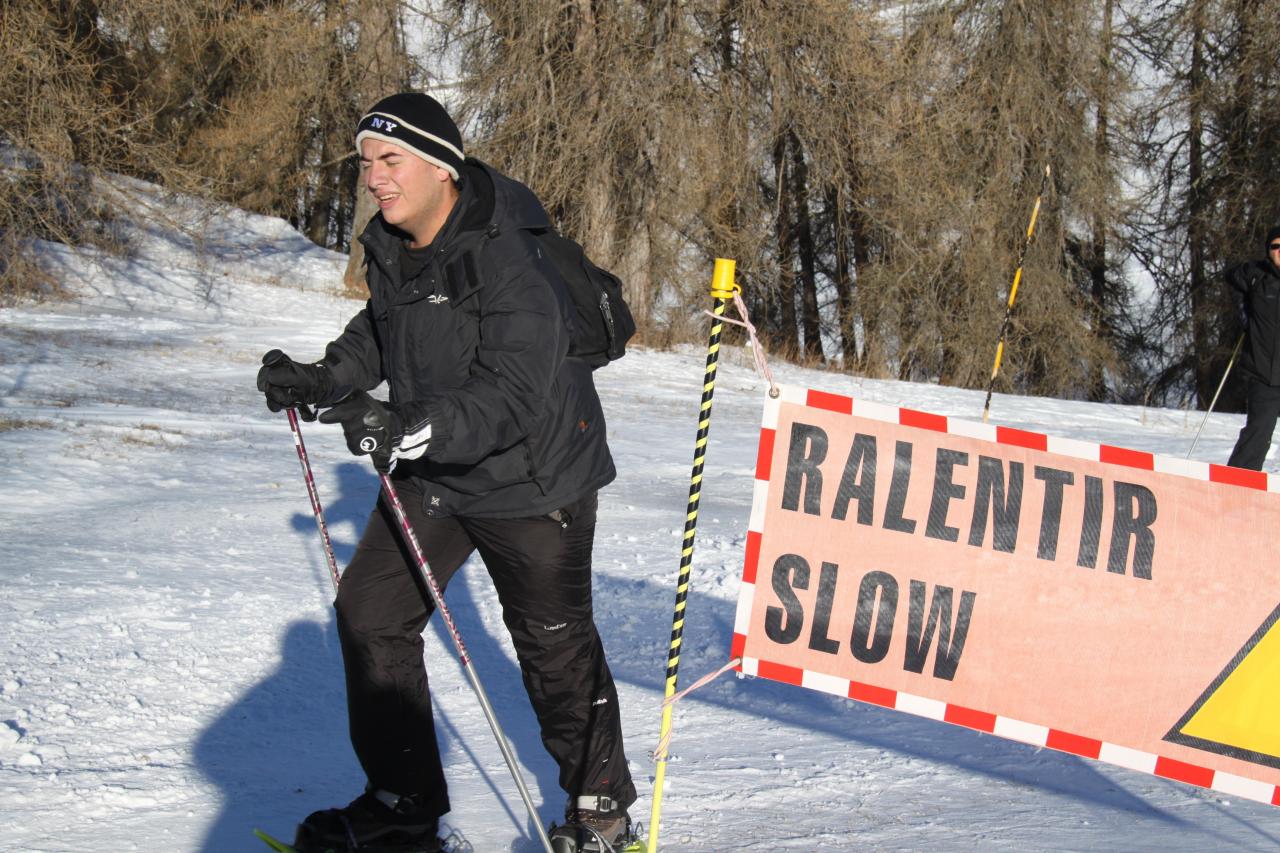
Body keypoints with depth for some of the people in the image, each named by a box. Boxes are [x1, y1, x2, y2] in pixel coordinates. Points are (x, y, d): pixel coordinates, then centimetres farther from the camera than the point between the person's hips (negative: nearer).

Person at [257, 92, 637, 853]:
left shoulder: (509, 261, -28)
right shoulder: (390, 247, -1)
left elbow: (513, 397, -35)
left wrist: (409, 429, -46)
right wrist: (324, 380, 2)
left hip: (530, 480, -7)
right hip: (433, 471, 8)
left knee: (554, 644, 7)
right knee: (369, 612, 4)